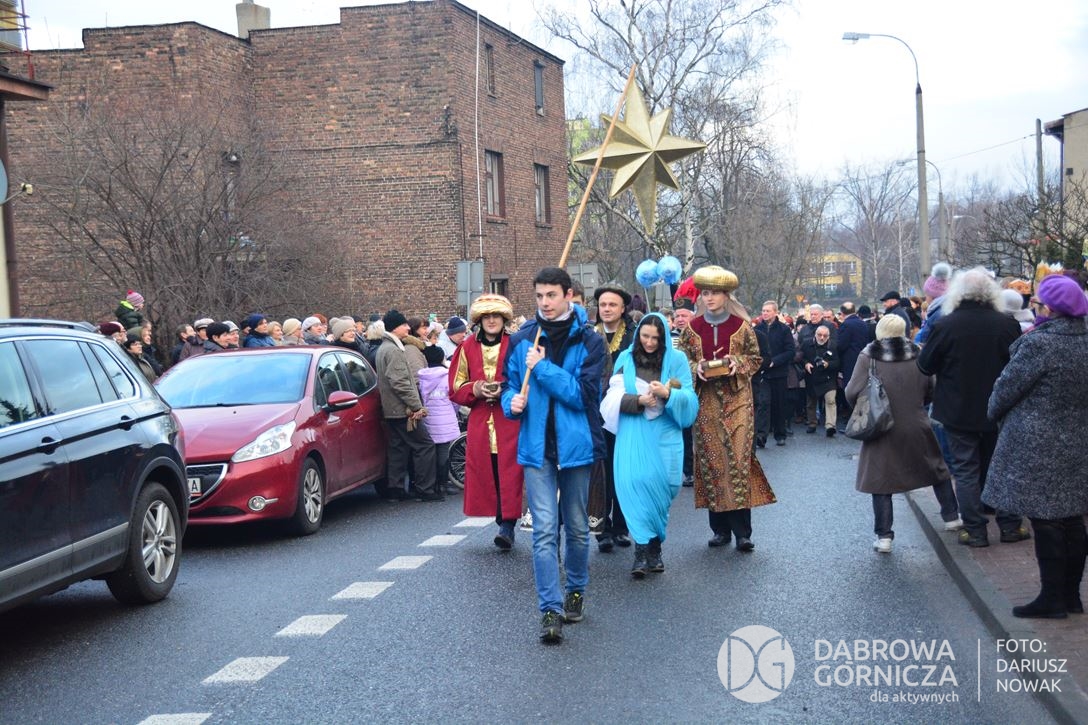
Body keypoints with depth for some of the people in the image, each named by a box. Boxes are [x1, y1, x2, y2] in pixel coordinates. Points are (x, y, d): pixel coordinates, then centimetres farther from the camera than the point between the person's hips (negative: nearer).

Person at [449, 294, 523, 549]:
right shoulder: (468, 347, 10)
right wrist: (475, 390, -7)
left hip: (510, 420, -3)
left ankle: (508, 525, -12)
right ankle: (503, 525, 11)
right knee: (484, 474, 0)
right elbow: (455, 388, 13)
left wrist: (506, 390, -14)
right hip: (479, 421, 3)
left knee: (509, 473, -11)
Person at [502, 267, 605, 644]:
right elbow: (510, 384, 14)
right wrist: (512, 400, -8)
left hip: (575, 444, -1)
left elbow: (582, 393, -13)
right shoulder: (522, 340, 3)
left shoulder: (589, 341, -4)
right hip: (537, 446, 1)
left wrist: (542, 367, -16)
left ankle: (576, 590, 35)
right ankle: (550, 609, -7)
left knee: (577, 527, 14)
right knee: (544, 529, -7)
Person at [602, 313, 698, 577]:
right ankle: (644, 549, -11)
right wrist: (638, 401, -15)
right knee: (634, 484, -13)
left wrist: (668, 394, -20)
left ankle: (652, 548, 14)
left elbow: (689, 398, -1)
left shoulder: (677, 359, 4)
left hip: (664, 436, 0)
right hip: (632, 436, 0)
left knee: (658, 486, 0)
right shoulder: (626, 358, 8)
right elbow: (614, 397, 2)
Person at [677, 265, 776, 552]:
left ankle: (742, 530, -6)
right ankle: (720, 528, 10)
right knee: (711, 459, 1)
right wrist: (696, 368, -8)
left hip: (736, 399, -2)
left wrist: (739, 364, -12)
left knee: (738, 458, -9)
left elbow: (755, 358, 8)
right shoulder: (693, 328, 6)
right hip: (706, 402, 2)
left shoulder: (741, 325, 1)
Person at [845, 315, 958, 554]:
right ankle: (951, 516, 32)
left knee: (881, 481, 4)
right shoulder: (916, 354, -2)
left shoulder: (868, 357, -11)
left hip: (882, 429, -2)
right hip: (917, 428, 3)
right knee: (938, 470, 22)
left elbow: (852, 393, -14)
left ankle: (883, 536, 2)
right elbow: (930, 392, 4)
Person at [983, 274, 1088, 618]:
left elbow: (1007, 387, -11)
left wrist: (994, 411, 10)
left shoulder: (1039, 343, -18)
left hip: (1038, 449, -8)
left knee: (1046, 525, -1)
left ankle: (1052, 599, 5)